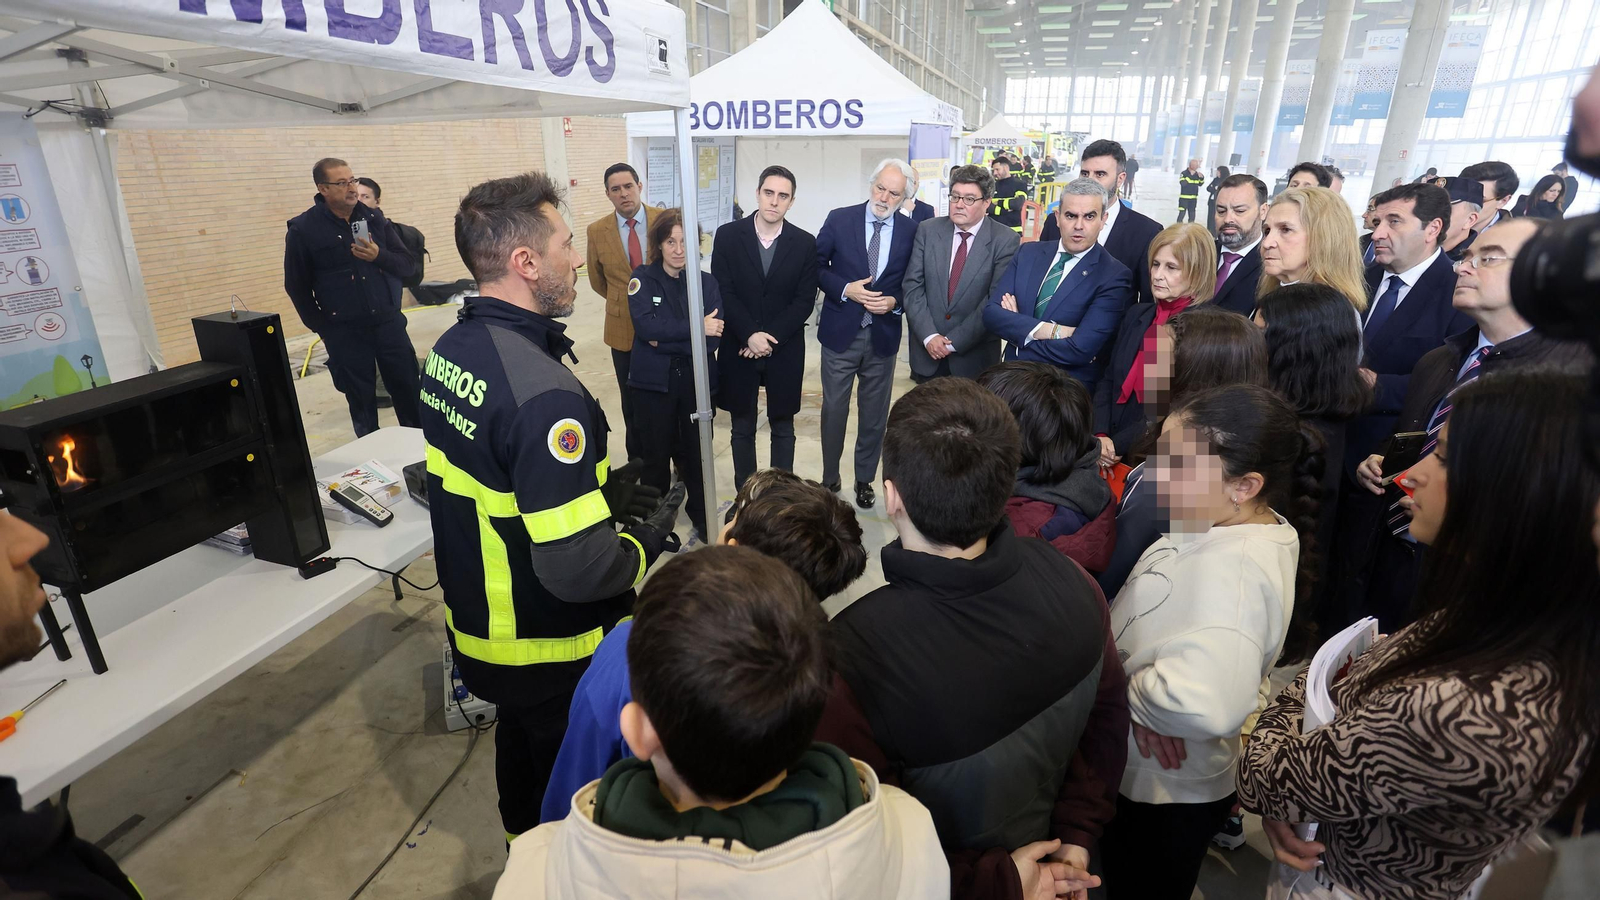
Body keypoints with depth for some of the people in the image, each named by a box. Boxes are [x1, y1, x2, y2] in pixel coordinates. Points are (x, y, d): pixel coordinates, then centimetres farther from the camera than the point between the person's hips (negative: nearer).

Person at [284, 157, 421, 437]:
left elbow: (408, 266, 4)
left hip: (389, 323, 2)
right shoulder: (303, 230, -4)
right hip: (345, 333, -2)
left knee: (410, 392, 5)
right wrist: (323, 329, 1)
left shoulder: (373, 218, 5)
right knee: (362, 401, 5)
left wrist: (379, 256, -15)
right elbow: (297, 287, 3)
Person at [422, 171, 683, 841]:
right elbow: (577, 571, -34)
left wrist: (593, 490, 6)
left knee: (519, 740, 31)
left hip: (477, 623, 9)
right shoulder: (543, 392, -33)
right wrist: (646, 541, -15)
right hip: (549, 654, -8)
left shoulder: (449, 350, -3)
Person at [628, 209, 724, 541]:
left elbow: (714, 337, -5)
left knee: (696, 452, 6)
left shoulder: (707, 282, 6)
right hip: (654, 380, -1)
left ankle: (701, 517, 27)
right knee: (656, 454, 6)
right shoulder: (643, 278, 0)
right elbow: (645, 326, -16)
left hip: (697, 379, 2)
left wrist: (667, 339, -14)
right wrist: (695, 328, -16)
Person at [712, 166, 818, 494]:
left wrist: (770, 338, -14)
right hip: (738, 349, 0)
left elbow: (805, 301, -4)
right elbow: (723, 293, -6)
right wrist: (750, 335, -17)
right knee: (742, 428, 11)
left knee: (782, 428, 10)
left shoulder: (805, 243, -1)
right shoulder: (727, 235, -2)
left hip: (785, 351, 0)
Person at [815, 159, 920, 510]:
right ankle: (829, 479, 27)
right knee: (834, 409, 8)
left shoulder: (911, 232, -2)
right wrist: (846, 289, -16)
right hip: (840, 332, -1)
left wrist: (895, 302, -14)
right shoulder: (839, 219, -4)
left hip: (883, 336, 1)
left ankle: (865, 480, 30)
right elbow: (817, 266, -1)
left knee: (874, 413, 12)